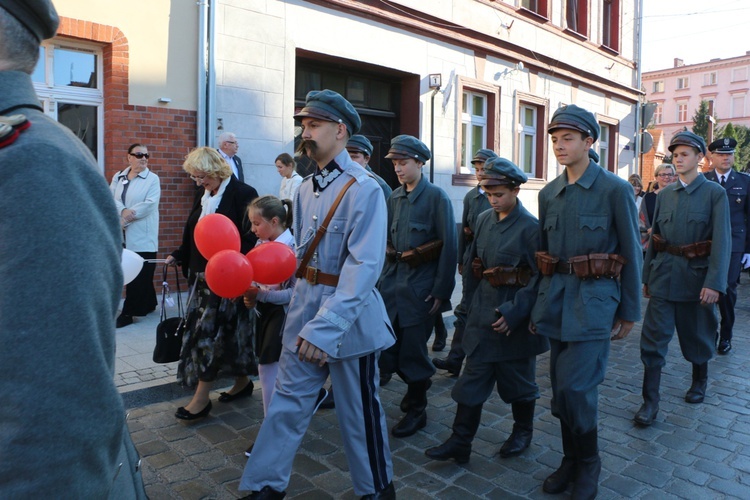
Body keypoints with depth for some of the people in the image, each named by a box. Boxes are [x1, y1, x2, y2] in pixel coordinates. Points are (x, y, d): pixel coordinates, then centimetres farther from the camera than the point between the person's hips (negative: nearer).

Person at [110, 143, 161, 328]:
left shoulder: (152, 179, -1)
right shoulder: (118, 177, 13)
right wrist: (123, 211, -19)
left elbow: (149, 204, -14)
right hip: (122, 234, 5)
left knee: (138, 274, -4)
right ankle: (148, 304, 27)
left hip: (142, 235, -5)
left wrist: (125, 217, -14)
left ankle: (129, 312, 0)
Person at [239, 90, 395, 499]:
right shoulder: (306, 188, 8)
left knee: (359, 410, 11)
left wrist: (327, 326, -33)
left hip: (349, 316, -6)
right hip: (304, 309, 6)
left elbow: (364, 265, -26)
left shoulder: (364, 189, -17)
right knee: (288, 399, 13)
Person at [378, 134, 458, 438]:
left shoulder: (436, 197, -8)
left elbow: (449, 246, -11)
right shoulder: (394, 198, 10)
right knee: (387, 344, 7)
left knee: (412, 348, 2)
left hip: (421, 286, -6)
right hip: (392, 282, 6)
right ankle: (419, 381, 35)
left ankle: (416, 410, 22)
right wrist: (383, 277, 8)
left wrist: (441, 291, -14)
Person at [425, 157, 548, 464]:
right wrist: (472, 302, 11)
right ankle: (459, 443, 14)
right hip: (482, 313, 5)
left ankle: (523, 432, 36)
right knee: (472, 378, 7)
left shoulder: (530, 227, -13)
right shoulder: (483, 220, 5)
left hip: (516, 318, -5)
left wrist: (514, 312, -21)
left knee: (517, 378, 13)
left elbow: (539, 277, -15)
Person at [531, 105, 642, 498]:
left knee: (573, 386, -8)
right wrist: (540, 303, 15)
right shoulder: (549, 193, 9)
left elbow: (631, 254, -2)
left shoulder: (615, 189, -6)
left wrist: (629, 312, -1)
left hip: (594, 296, -5)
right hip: (556, 293, 5)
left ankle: (588, 463, 17)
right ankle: (571, 459, 31)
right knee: (562, 387, 12)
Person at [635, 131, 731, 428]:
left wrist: (714, 282, -20)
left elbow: (722, 241, -12)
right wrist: (647, 276, 10)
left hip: (697, 275, -2)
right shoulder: (665, 195, 7)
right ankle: (650, 401, 2)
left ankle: (699, 381, 41)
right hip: (664, 275, 3)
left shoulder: (715, 193, -5)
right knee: (654, 337, -4)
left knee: (697, 334, 14)